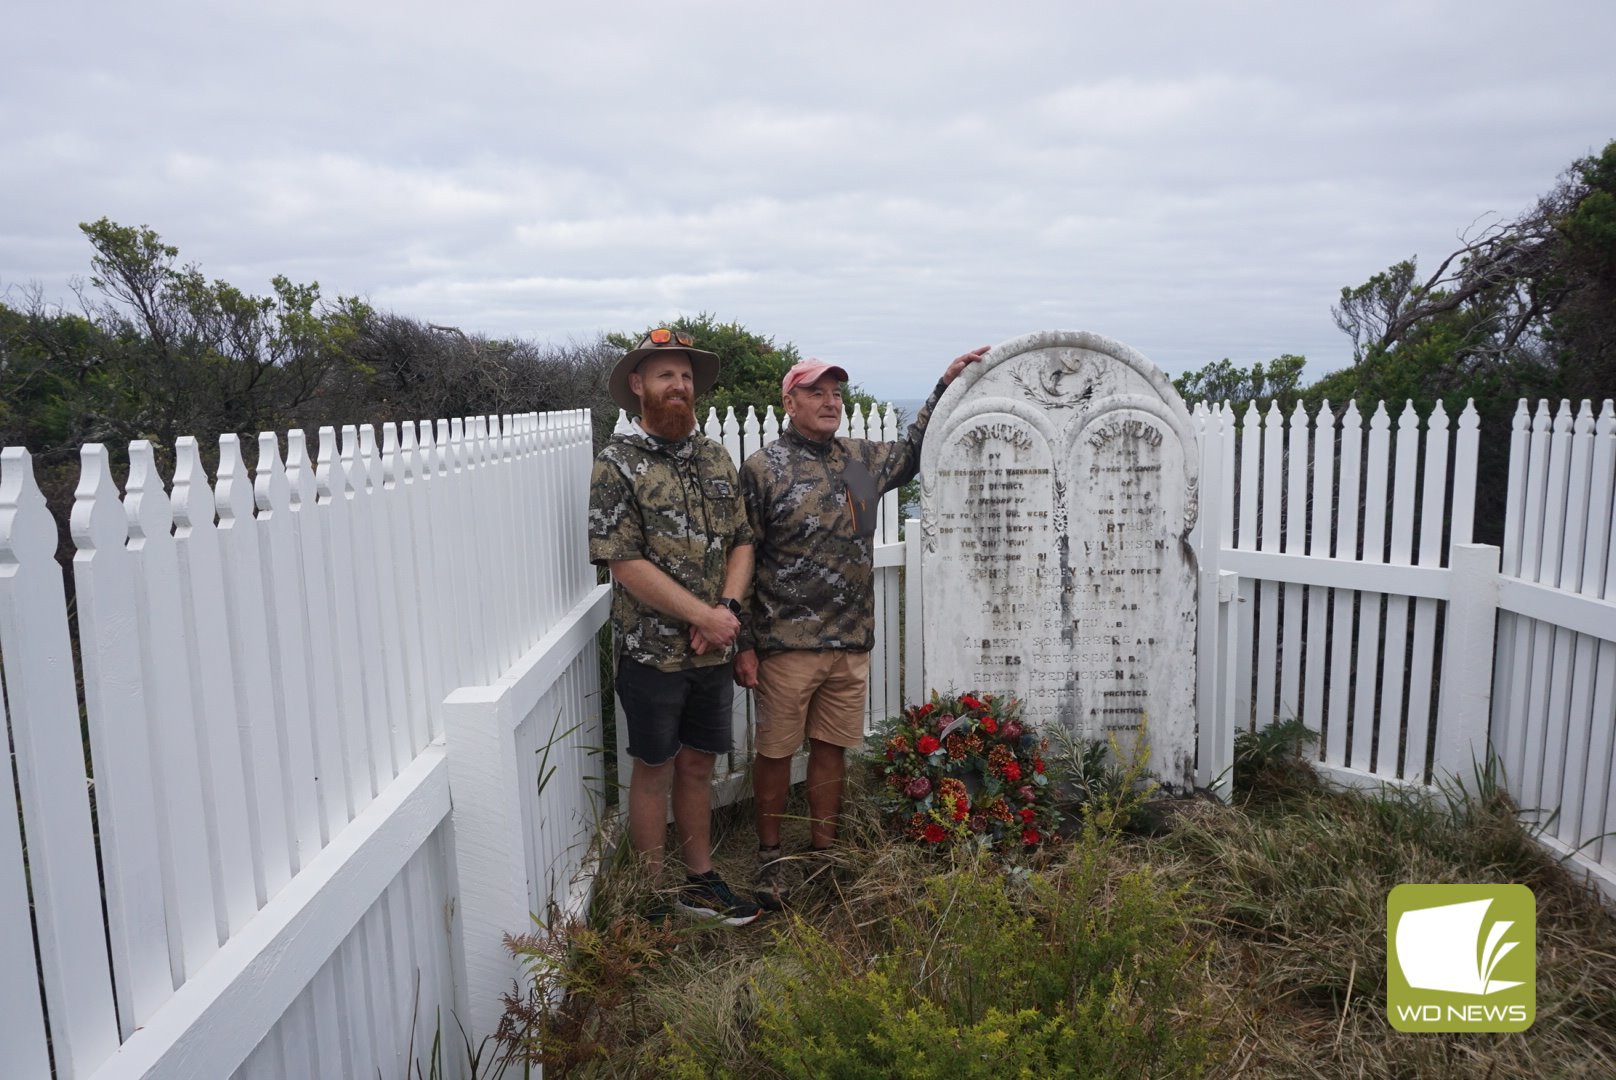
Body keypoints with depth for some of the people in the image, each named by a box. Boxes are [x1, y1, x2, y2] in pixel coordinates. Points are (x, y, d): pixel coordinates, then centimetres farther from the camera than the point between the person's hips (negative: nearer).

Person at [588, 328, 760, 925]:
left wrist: (728, 608, -8)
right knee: (655, 771, 8)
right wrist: (703, 615, -17)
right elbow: (625, 562, -17)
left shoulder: (715, 456, 8)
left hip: (713, 650, 5)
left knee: (698, 765, 17)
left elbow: (741, 541, 9)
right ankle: (655, 898, 24)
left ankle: (700, 880, 33)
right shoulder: (618, 462, -11)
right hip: (652, 649, -5)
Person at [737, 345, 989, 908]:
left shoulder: (861, 458, 9)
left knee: (832, 746, 14)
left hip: (851, 643, 5)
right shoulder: (762, 469, -7)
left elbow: (911, 452, 28)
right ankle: (770, 856, 24)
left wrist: (946, 382, 23)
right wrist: (743, 646, -9)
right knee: (775, 751, 6)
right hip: (786, 644, -5)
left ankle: (824, 848, 29)